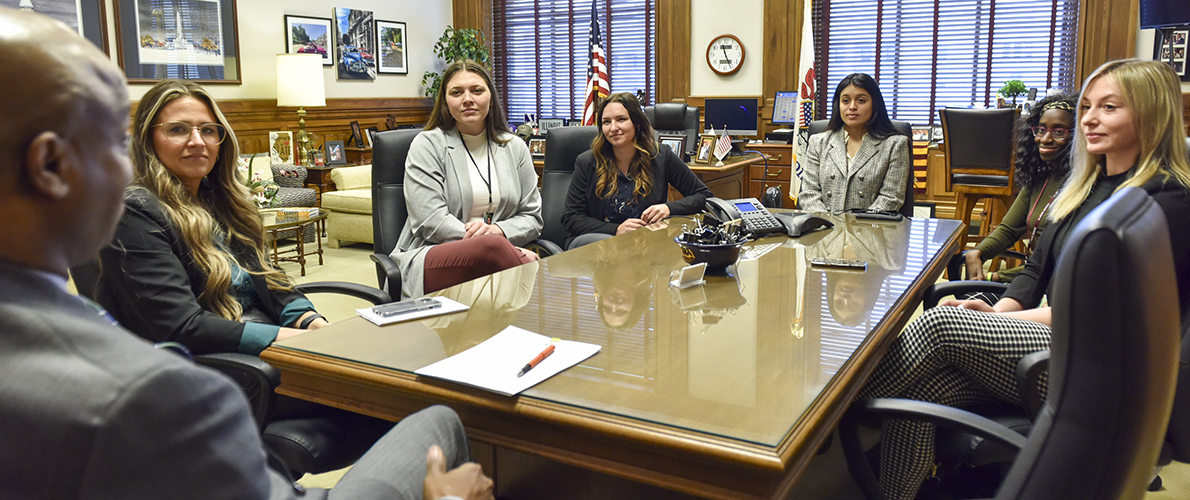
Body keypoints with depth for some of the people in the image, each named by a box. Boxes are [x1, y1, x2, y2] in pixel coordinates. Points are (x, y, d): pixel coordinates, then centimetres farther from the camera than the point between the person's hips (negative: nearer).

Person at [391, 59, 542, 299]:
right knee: (493, 247, -37)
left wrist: (499, 230, -9)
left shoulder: (515, 147, 18)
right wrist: (489, 241, -18)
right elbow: (431, 221, -6)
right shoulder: (428, 145, 5)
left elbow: (532, 217, 15)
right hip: (432, 257, -3)